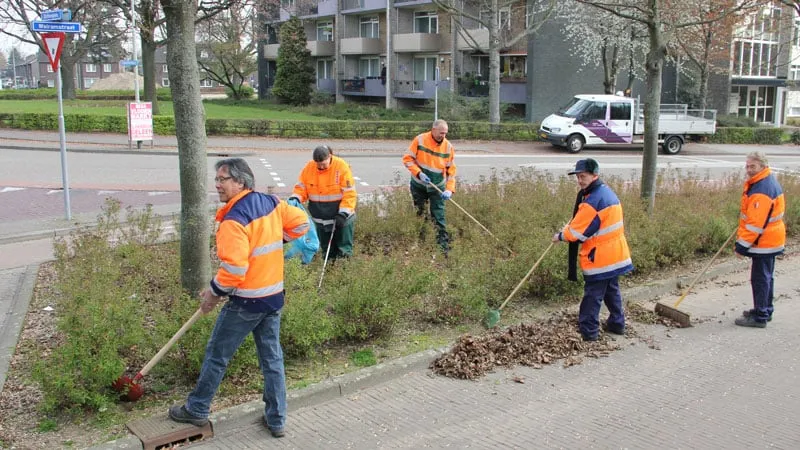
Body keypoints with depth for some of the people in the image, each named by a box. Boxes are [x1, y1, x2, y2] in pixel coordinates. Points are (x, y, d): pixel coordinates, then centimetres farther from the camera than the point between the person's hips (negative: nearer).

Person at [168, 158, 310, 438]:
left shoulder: (235, 219, -20)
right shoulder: (272, 203, 3)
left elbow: (233, 268, -26)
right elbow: (301, 223, 12)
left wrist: (214, 292, -11)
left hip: (246, 301, -7)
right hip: (274, 296, 7)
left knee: (217, 355, 10)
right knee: (272, 357, 14)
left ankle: (196, 410, 26)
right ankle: (276, 420, 21)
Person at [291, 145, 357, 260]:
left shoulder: (342, 167, -17)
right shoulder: (309, 167, -6)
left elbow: (350, 193, -16)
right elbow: (301, 187, 2)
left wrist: (344, 213, -23)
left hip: (341, 217, -4)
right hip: (320, 219, 4)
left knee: (344, 251, 5)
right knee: (326, 250, 16)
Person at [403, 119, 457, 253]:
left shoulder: (448, 147, -9)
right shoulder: (420, 140, -13)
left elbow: (451, 171, -5)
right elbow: (407, 159, -10)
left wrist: (449, 189, -16)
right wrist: (419, 173, -21)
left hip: (437, 187, 0)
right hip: (419, 185, 0)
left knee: (439, 217, -5)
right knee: (419, 214, 13)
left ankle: (443, 246, -3)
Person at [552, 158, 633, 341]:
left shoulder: (593, 200, -22)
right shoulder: (607, 192, 10)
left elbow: (578, 231, -18)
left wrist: (561, 236, 0)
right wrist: (567, 229, 11)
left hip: (599, 257, -10)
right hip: (614, 254, 10)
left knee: (592, 295, -2)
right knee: (612, 290, 21)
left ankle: (588, 331, 4)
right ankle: (617, 323, 30)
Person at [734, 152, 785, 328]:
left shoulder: (762, 191, -25)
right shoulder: (766, 180, 9)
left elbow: (756, 224, -27)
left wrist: (742, 246, -23)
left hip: (764, 242, -11)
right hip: (771, 240, 11)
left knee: (760, 278, -4)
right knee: (766, 277, 20)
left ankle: (760, 317, 3)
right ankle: (765, 310, 32)